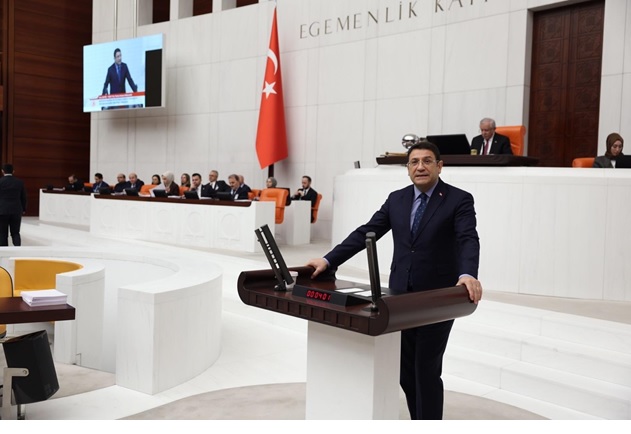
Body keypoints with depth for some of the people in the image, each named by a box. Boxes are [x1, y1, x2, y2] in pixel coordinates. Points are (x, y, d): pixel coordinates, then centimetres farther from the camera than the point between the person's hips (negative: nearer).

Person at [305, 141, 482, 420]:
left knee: (427, 370, 1)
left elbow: (468, 240, -21)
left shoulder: (459, 200, -7)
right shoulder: (396, 199, 8)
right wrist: (328, 260, -3)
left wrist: (468, 274, -41)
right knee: (405, 369, 15)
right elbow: (365, 233, 5)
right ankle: (420, 421, 34)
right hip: (401, 295, 5)